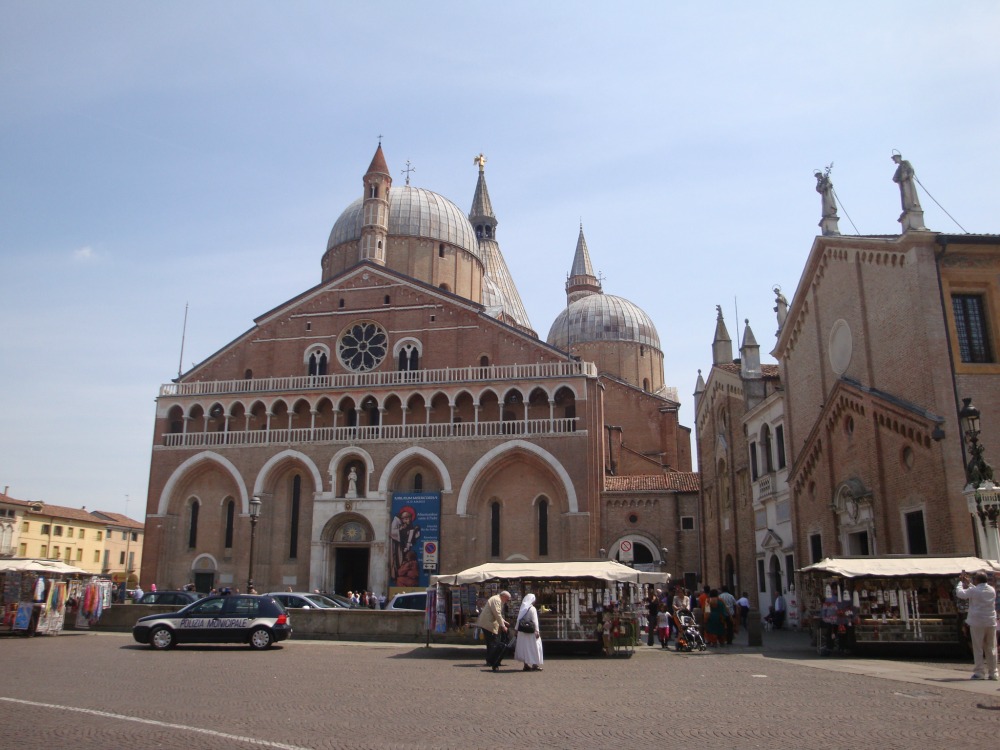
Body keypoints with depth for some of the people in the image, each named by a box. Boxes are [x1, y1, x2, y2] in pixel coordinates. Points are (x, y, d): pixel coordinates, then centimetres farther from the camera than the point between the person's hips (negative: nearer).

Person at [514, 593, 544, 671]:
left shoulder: (522, 609, 8)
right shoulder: (532, 609, -10)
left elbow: (518, 620, 8)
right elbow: (535, 621, -15)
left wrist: (516, 629, 12)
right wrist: (537, 631, -16)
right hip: (531, 632, -6)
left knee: (524, 647, 10)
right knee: (533, 647, 2)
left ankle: (526, 665, 13)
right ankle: (534, 665, 2)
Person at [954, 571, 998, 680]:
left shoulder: (974, 590, -13)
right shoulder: (992, 590, 6)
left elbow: (960, 593, -1)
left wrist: (961, 582, 14)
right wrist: (967, 583, 28)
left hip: (977, 623, -5)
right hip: (991, 623, 5)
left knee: (978, 649, 1)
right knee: (991, 649, 11)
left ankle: (980, 672, 1)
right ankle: (993, 673, 12)